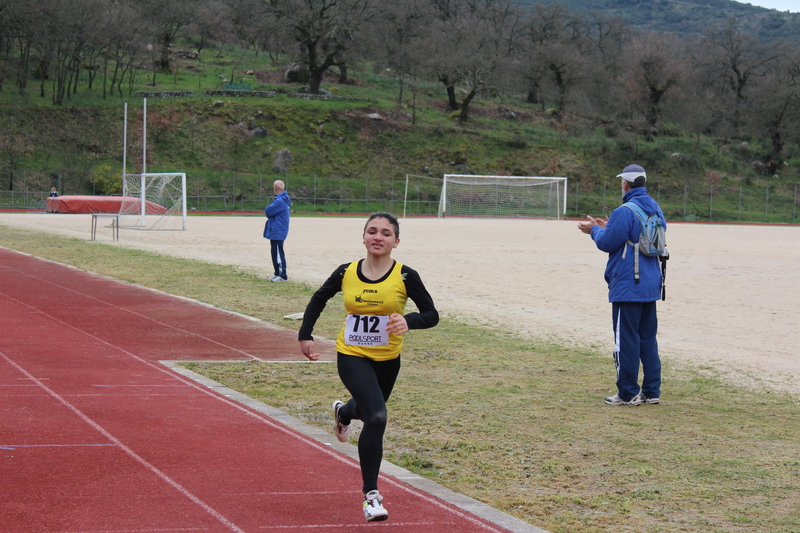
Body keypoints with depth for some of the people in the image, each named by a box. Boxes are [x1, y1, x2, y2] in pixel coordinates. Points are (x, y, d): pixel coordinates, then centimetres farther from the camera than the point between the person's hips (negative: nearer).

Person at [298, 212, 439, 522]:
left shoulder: (405, 277, -12)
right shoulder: (346, 273, -8)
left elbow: (432, 315, -8)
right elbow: (319, 299, 10)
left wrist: (409, 321, -29)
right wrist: (305, 335, 4)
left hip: (387, 360, 2)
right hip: (352, 357, -2)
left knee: (370, 412, 26)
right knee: (377, 418, -22)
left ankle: (343, 412, 66)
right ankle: (370, 495, -12)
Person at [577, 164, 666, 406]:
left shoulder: (624, 213, -16)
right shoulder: (656, 210, 10)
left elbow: (607, 243, -12)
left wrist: (595, 230, 8)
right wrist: (608, 228, 25)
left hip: (627, 286, -8)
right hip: (651, 285, 8)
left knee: (626, 340, -2)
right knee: (648, 339, 13)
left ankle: (628, 393, 1)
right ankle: (652, 391, 15)